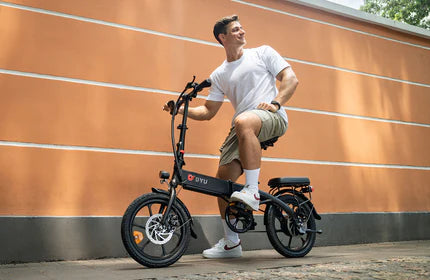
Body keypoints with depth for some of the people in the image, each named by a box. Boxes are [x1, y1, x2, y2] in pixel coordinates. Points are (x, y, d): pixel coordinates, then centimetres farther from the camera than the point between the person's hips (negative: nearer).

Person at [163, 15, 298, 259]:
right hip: (243, 129, 5)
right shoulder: (220, 75, 20)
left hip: (273, 118, -5)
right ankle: (231, 243, 11)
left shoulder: (263, 53, 12)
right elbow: (208, 111, 18)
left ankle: (253, 191, -33)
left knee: (243, 121, -40)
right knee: (223, 179, -3)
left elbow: (291, 79, 4)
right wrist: (182, 109, 2)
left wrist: (276, 102, -13)